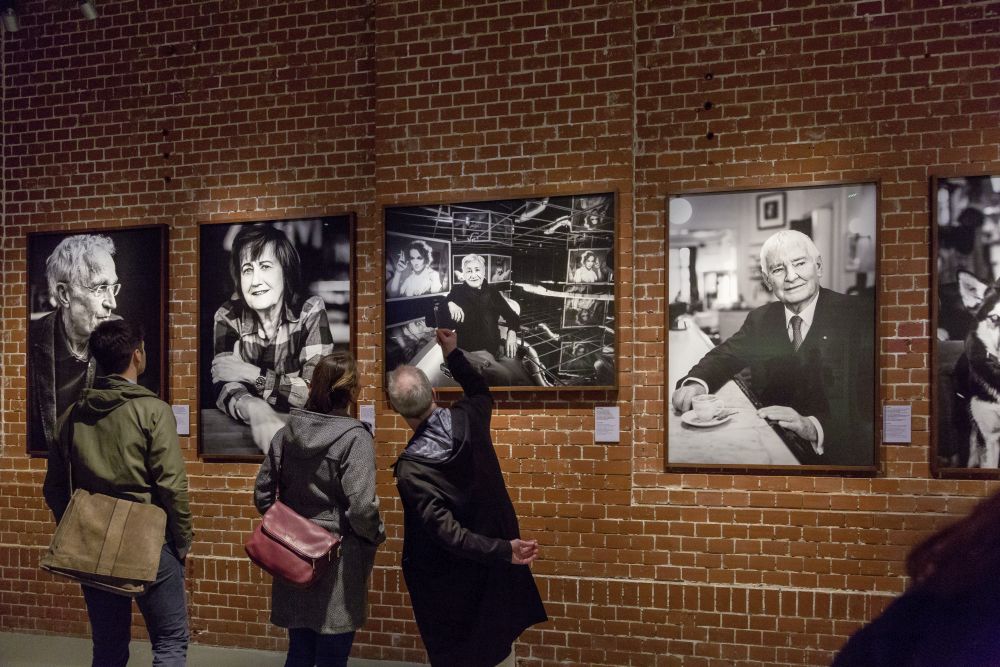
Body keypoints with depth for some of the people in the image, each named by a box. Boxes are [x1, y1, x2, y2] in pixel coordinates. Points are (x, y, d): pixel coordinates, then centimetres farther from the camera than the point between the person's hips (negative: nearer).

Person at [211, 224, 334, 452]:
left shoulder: (310, 312, -10)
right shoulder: (228, 316, -5)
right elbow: (224, 387, -14)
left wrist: (252, 374, -19)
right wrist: (254, 410, -36)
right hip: (248, 426, -2)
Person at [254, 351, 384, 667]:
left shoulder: (285, 434, 3)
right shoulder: (354, 438, -15)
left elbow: (262, 495, 6)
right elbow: (361, 507, -21)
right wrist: (376, 536, -3)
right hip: (337, 563, -5)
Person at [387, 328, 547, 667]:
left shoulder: (410, 468, -24)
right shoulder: (467, 419, -11)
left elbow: (444, 529, -28)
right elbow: (483, 394, 15)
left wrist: (502, 550, -24)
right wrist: (453, 354, 19)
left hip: (449, 581, -5)